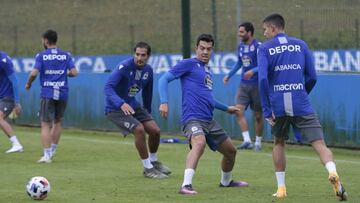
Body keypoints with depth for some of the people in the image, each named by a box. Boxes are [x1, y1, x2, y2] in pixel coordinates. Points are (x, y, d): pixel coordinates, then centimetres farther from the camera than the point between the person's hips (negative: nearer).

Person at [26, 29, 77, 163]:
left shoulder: (41, 56, -2)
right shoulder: (66, 55, 6)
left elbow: (34, 73, -12)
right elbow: (73, 72, -1)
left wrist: (28, 84, 7)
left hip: (47, 93, -3)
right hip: (62, 93, 3)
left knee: (46, 124, -1)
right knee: (57, 122, 19)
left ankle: (46, 155, -8)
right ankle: (52, 151, 22)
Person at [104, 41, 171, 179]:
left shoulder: (148, 70, 0)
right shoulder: (124, 67, -23)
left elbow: (147, 92, 17)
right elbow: (108, 87, -32)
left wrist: (147, 111, 22)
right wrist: (121, 104, -46)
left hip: (133, 105, 7)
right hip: (115, 108, -7)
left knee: (155, 130, -1)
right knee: (139, 129, -24)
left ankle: (153, 161, 26)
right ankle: (148, 169, -9)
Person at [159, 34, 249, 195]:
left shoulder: (207, 70, 22)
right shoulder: (188, 64, -1)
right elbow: (164, 79, -7)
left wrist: (226, 108, 44)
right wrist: (164, 102, -21)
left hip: (209, 120, 9)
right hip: (193, 117, -8)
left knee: (230, 151, 17)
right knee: (199, 143, -37)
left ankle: (226, 181, 43)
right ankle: (186, 185, -45)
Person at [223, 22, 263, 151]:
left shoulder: (258, 46, -12)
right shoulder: (241, 46, 9)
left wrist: (253, 71, -32)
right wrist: (229, 75, 21)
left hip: (256, 85, -5)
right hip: (243, 85, 5)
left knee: (258, 115, 4)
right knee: (239, 110, -12)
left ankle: (258, 142, 19)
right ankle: (247, 141, -14)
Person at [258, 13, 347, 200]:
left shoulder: (265, 49, 3)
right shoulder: (301, 45, 10)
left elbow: (263, 79, -8)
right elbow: (312, 77, 9)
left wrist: (266, 110, -5)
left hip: (278, 106, 0)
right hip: (302, 106, 0)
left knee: (279, 143, 22)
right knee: (319, 143, -6)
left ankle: (281, 188, 19)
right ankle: (333, 172, -34)